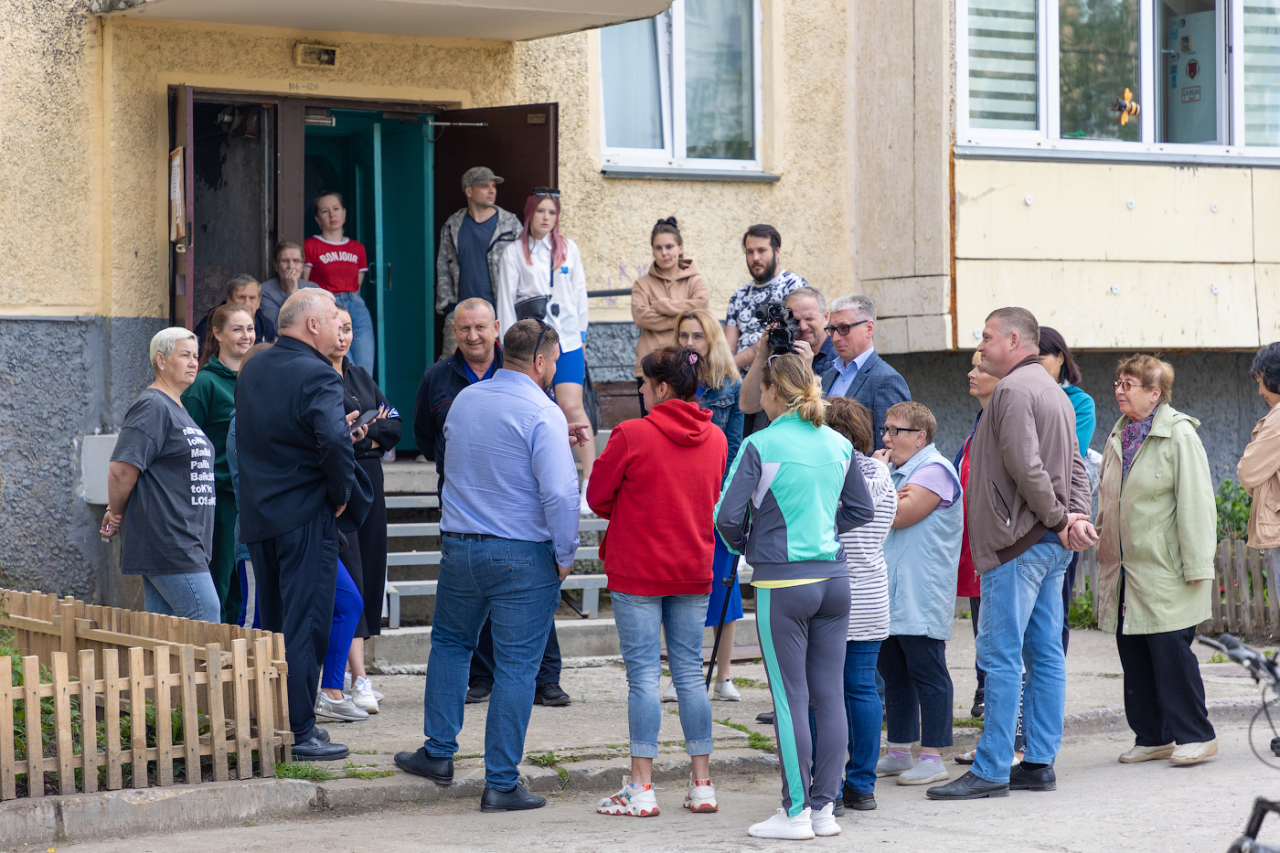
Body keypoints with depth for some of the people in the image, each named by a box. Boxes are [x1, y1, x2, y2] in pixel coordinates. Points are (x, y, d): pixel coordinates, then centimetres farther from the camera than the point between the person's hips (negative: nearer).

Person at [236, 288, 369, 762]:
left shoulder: (252, 370, 9)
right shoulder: (317, 376, -18)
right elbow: (334, 442, -33)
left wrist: (340, 428, 14)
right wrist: (342, 492, -15)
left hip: (257, 516, 8)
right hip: (305, 518, -8)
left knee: (272, 624, 17)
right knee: (305, 625, -2)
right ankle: (299, 734, 0)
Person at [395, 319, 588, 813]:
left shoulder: (465, 400, 7)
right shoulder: (542, 414, -14)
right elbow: (559, 493, -21)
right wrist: (565, 555, -8)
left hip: (458, 546, 5)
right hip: (522, 555, -5)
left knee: (450, 644, 24)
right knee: (516, 666, 1)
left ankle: (438, 754, 25)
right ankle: (501, 785, 3)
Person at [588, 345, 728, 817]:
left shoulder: (632, 434, -13)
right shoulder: (715, 438, 3)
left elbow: (598, 497, -4)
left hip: (637, 570, -5)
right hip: (694, 570, 5)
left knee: (643, 674, -2)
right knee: (690, 672, 10)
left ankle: (641, 788, -2)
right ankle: (702, 784, 11)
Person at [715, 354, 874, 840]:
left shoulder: (761, 445, -10)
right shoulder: (838, 445, 7)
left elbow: (728, 514, -12)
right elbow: (862, 510, 16)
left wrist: (744, 547, 7)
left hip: (783, 583, -5)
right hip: (834, 577, 5)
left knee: (791, 698, -1)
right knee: (829, 694, 7)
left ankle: (796, 812, 3)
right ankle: (825, 807, 12)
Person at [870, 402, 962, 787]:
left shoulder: (934, 470, -11)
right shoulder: (897, 469, 19)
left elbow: (900, 515, -20)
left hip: (921, 599, -10)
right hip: (892, 595, 10)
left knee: (926, 673, -5)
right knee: (894, 674, 13)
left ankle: (933, 757, -2)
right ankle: (899, 752, 21)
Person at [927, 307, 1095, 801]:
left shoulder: (1014, 389, -12)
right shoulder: (1054, 391, 20)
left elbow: (1025, 465, -20)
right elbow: (1076, 466, 15)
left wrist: (1058, 519, -10)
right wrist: (1077, 517, 1)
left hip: (1019, 543, -10)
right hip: (1050, 545, 10)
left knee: (1000, 656, -8)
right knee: (1045, 654, 9)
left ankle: (991, 770, -8)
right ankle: (1039, 764, 11)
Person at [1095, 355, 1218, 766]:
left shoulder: (1179, 436, -8)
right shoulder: (1118, 437, 14)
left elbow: (1195, 504, -11)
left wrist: (1195, 565, -14)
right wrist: (1104, 554, 16)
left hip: (1163, 570, -7)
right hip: (1124, 570, 7)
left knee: (1170, 651, -7)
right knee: (1133, 655, 7)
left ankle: (1194, 735, 3)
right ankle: (1152, 737, 15)